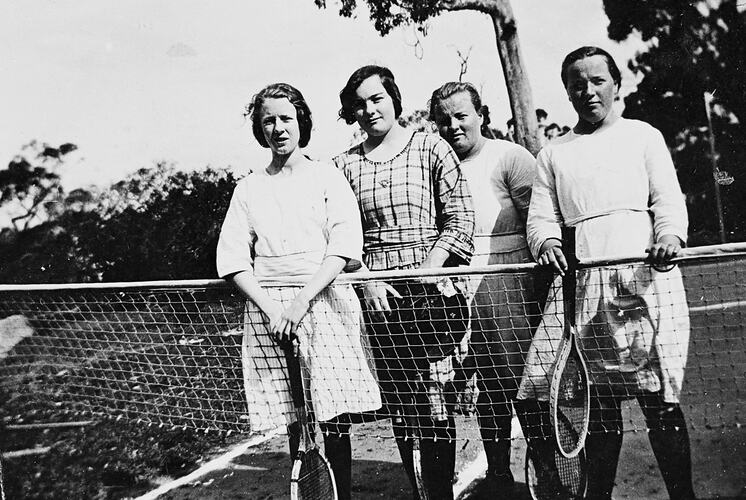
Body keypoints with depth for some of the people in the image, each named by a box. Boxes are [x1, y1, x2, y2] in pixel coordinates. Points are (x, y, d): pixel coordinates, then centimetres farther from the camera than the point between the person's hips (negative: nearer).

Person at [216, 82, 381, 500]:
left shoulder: (328, 177, 9)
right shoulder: (249, 188, 15)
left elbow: (344, 245, -4)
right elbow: (233, 259, 7)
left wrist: (302, 299, -15)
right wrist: (270, 307, -9)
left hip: (324, 302, -2)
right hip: (267, 307, 2)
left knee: (334, 421, -6)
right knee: (294, 423, 0)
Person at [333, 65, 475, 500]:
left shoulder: (431, 148, 4)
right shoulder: (345, 164, 11)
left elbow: (460, 218, -1)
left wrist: (427, 271, -11)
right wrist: (368, 280, -4)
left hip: (430, 288, -3)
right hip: (378, 295, 3)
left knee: (433, 399, -7)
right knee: (398, 405, 6)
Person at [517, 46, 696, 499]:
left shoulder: (643, 135, 18)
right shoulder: (553, 153, 23)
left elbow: (668, 199, 8)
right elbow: (542, 214, 15)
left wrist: (670, 235, -14)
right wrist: (547, 242, -9)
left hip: (644, 272, -2)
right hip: (580, 278, 2)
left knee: (659, 396, -9)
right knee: (599, 397, 1)